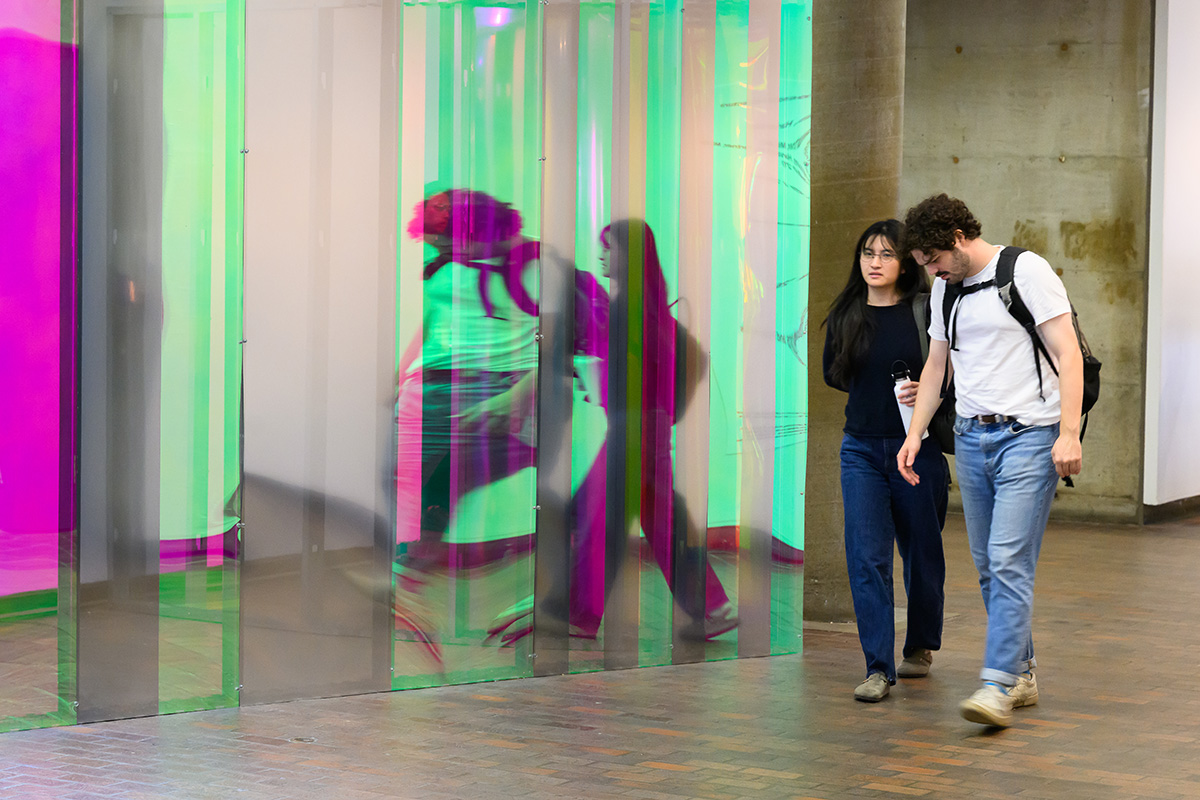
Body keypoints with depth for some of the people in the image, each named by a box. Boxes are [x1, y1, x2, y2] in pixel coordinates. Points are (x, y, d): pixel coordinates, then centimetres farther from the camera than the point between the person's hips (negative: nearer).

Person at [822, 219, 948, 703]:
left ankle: (920, 647, 33)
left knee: (922, 554, 11)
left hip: (918, 447, -2)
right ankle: (878, 668, -8)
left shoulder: (926, 312, -5)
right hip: (862, 449, 2)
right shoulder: (845, 315, 5)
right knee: (866, 557, -9)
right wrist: (882, 391, 8)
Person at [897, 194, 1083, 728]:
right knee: (988, 566, 8)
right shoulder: (944, 289, 13)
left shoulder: (1027, 271, -8)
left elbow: (1068, 354, -11)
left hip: (1027, 437, -7)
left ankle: (997, 685, -16)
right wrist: (914, 434, 13)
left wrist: (1069, 434, -19)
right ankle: (1022, 673, 19)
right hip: (971, 438, 7)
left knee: (1009, 562, -14)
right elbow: (936, 367, 22)